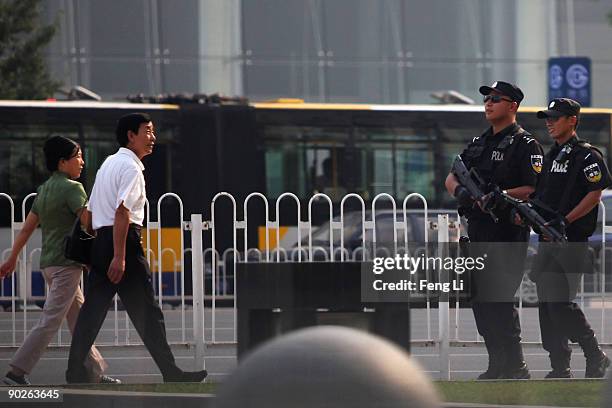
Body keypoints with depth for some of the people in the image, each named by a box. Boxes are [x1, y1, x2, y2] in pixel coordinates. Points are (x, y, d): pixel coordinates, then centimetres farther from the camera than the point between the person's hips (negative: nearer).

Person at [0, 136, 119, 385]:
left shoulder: (44, 189, 14)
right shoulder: (72, 188, -11)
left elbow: (27, 227, 15)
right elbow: (89, 223, -18)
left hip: (48, 262, 9)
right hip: (66, 263, -9)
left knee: (79, 319, 14)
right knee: (51, 321, -10)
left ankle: (94, 373, 18)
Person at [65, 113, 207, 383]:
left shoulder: (109, 163, 19)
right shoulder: (131, 167, -10)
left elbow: (90, 209, 21)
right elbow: (122, 211, -20)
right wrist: (119, 257, -25)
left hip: (100, 239, 9)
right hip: (124, 241, -9)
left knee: (92, 309, 6)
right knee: (146, 311, -4)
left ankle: (75, 372, 3)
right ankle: (170, 373, -1)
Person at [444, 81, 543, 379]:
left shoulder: (525, 145, -4)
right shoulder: (478, 143, 21)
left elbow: (534, 190, -13)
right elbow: (451, 178, 19)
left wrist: (498, 196, -23)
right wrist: (460, 192, -4)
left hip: (508, 232, -8)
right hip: (477, 229, 8)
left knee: (499, 299, -12)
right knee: (479, 298, 8)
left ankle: (515, 367, -8)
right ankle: (497, 366, 14)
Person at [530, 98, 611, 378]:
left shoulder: (587, 156, -6)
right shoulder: (551, 156, 19)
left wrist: (565, 221, -19)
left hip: (572, 240, -8)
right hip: (547, 240, 8)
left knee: (560, 303, -14)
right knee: (547, 303, 5)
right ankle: (559, 368, 9)